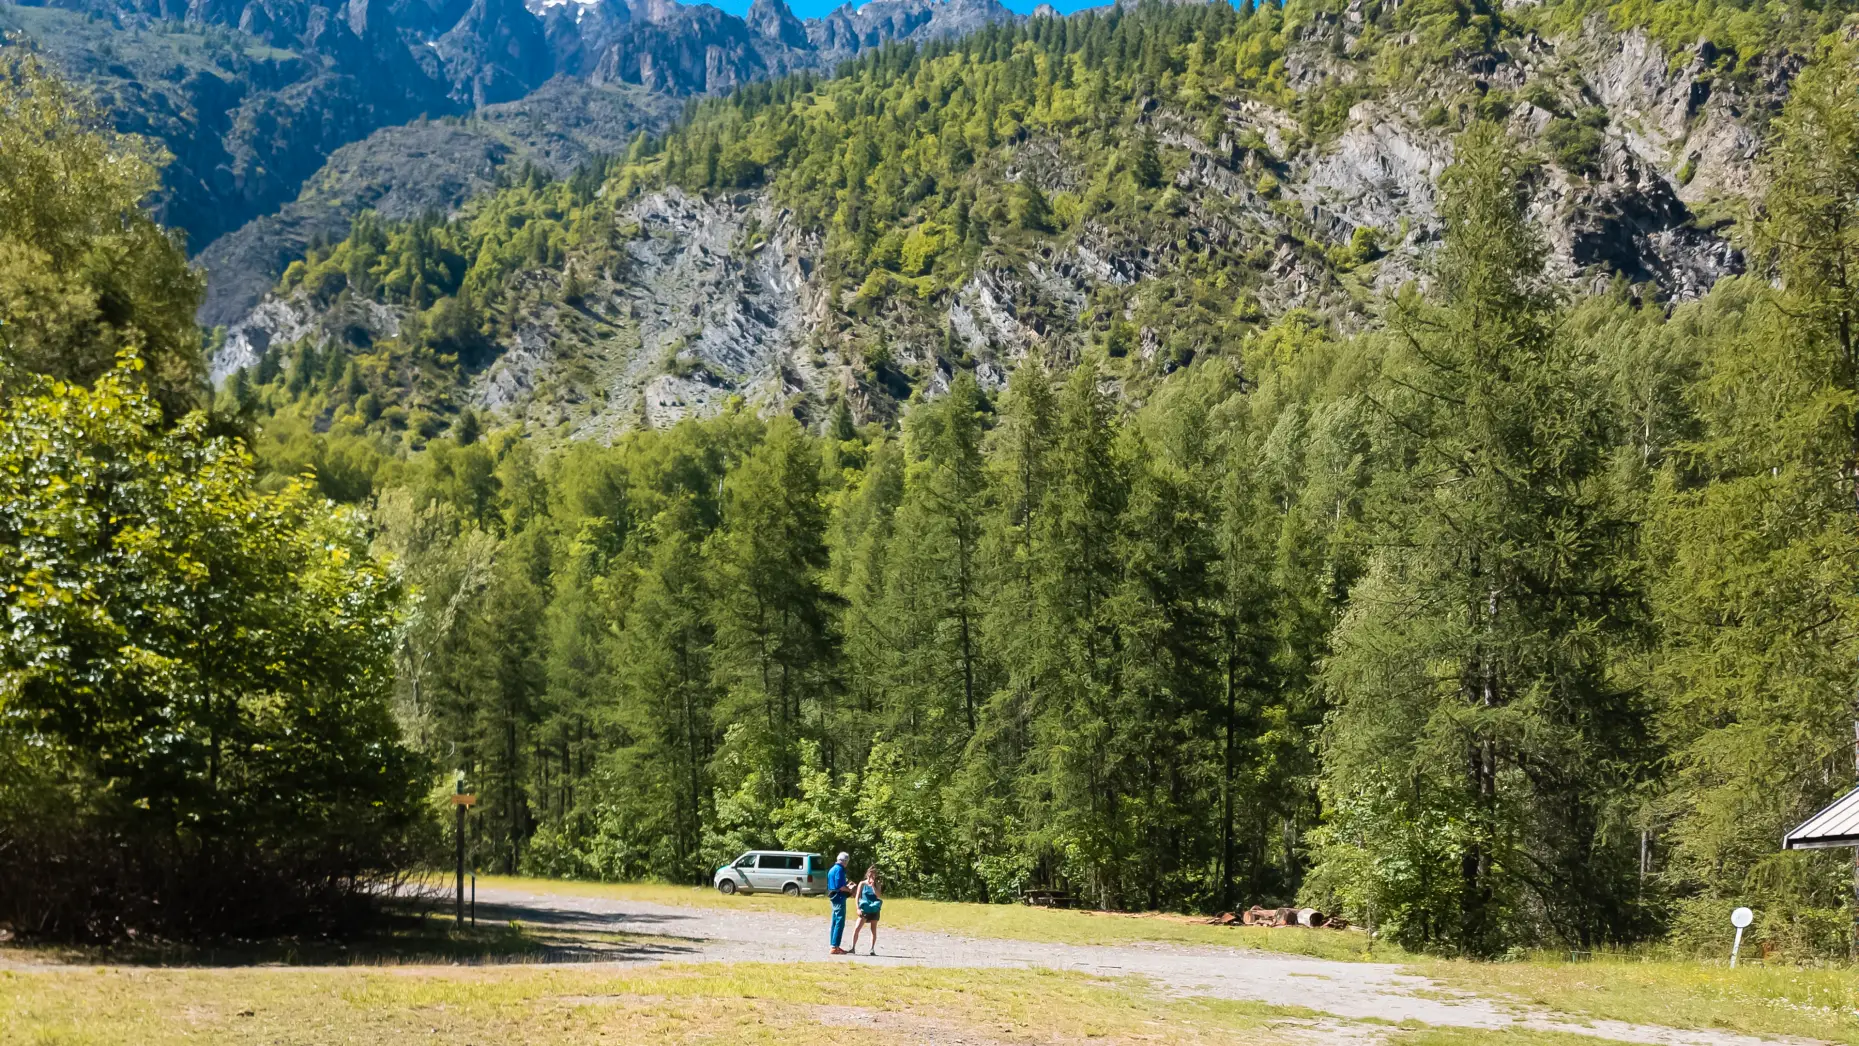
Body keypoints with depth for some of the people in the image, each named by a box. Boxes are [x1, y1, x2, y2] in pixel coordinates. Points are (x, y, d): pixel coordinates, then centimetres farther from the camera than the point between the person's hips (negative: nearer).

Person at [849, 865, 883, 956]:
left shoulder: (877, 885, 4)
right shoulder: (862, 884, 1)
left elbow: (879, 896, -8)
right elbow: (857, 897, 0)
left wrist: (873, 886, -15)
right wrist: (858, 909, -10)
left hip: (874, 910, 1)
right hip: (864, 910, -1)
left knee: (874, 930, 5)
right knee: (856, 928, -12)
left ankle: (872, 949, 12)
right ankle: (853, 947, -7)